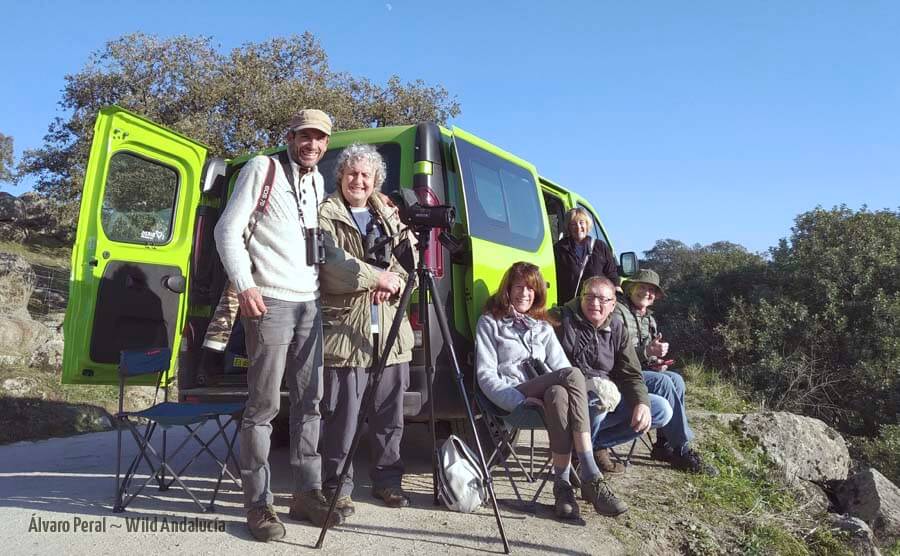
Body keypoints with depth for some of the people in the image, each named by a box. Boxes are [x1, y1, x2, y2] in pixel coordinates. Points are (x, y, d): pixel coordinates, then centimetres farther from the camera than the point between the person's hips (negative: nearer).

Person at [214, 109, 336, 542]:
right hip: (270, 302, -6)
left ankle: (307, 491, 18)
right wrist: (244, 286, -18)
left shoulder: (317, 182, 17)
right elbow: (228, 230, -6)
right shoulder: (261, 169, -1)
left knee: (309, 401, 8)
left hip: (309, 304, 7)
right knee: (264, 404, -5)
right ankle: (257, 502, 4)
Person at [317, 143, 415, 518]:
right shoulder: (326, 214, 3)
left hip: (392, 330, 5)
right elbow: (332, 261, -11)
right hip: (345, 327, -5)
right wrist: (379, 277, -10)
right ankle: (337, 488, 10)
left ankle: (387, 480, 25)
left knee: (390, 413, 11)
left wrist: (394, 283, -8)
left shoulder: (388, 216, 19)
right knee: (342, 414, -3)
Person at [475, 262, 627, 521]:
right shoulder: (490, 322, 11)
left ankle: (562, 485, -35)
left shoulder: (543, 327, 26)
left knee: (558, 394, -36)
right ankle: (592, 479, -33)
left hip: (547, 394, 3)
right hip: (513, 397, -3)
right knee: (572, 375, -32)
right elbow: (485, 374, 0)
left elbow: (559, 366, 16)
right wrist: (519, 400, -15)